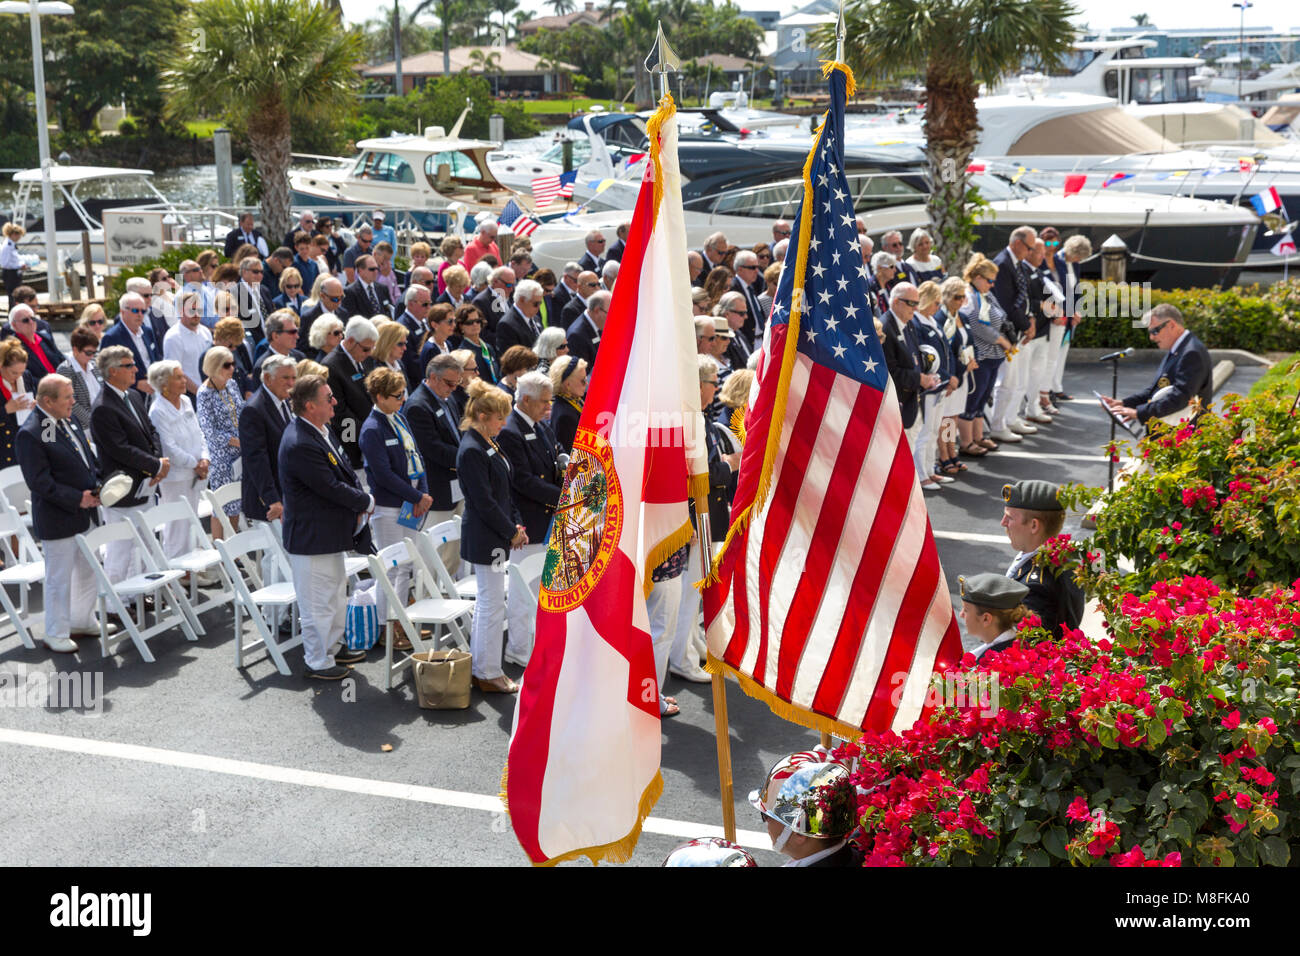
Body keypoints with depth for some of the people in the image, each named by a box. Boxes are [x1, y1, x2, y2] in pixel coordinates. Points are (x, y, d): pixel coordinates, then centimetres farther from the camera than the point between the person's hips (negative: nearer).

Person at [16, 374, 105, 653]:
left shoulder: (69, 421, 6)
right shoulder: (30, 434, -20)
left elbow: (88, 458, 17)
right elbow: (39, 482, -22)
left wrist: (98, 485, 1)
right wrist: (77, 499, -23)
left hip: (85, 514, 9)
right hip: (57, 520, -8)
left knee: (88, 572, 20)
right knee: (59, 578, 4)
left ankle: (82, 621, 37)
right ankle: (56, 635, 17)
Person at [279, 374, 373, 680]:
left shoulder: (321, 430, 4)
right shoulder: (300, 445, -27)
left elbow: (345, 471, 13)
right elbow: (331, 488, -26)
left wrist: (357, 506, -1)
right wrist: (366, 502, -11)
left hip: (331, 532, 10)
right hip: (312, 537, -10)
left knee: (337, 591, 23)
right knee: (319, 602, 3)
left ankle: (334, 646, 40)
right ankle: (319, 662, 17)